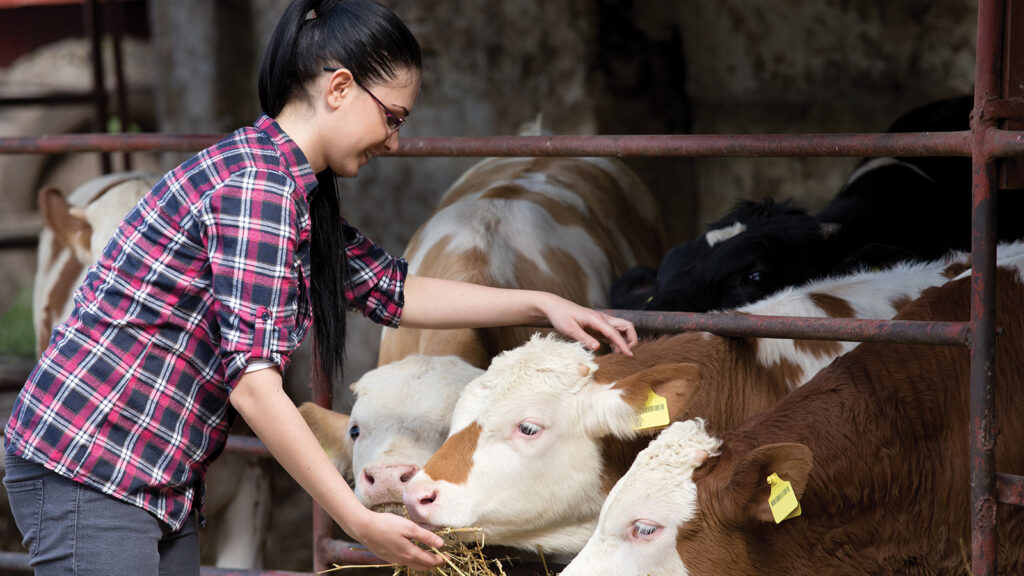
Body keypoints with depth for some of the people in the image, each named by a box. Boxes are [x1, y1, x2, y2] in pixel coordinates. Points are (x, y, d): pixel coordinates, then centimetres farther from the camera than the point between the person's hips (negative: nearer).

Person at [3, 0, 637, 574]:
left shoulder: (297, 191, 14)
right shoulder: (260, 182, -18)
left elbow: (395, 291, 26)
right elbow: (253, 381, -24)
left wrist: (541, 303, 22)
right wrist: (362, 522, -21)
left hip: (164, 486, 10)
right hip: (89, 468, -10)